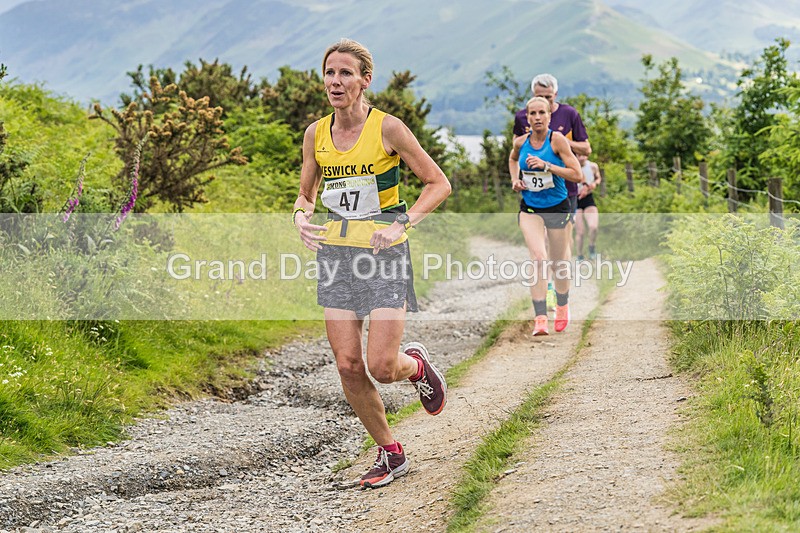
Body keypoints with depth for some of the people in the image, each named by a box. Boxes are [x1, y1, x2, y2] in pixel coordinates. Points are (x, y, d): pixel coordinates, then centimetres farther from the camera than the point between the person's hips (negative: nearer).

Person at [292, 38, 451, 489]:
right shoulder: (316, 134, 5)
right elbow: (306, 195, 17)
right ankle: (391, 455, 17)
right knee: (348, 366, 0)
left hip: (384, 254, -4)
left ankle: (417, 365, 27)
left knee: (382, 366, -11)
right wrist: (302, 216, -6)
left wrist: (403, 222, -18)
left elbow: (439, 184, -5)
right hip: (336, 254, 5)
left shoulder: (387, 127, -9)